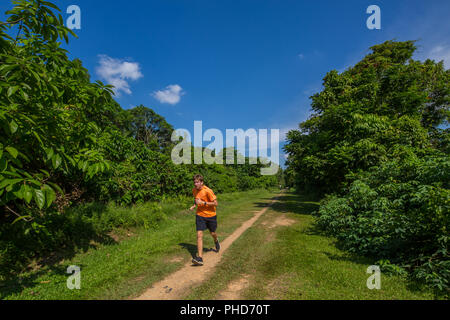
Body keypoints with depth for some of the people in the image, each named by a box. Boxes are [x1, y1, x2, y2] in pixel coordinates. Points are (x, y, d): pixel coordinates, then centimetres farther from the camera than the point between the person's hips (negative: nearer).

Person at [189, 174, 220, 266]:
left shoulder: (208, 191, -22)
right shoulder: (194, 190, -3)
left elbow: (216, 203, -19)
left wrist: (203, 202, -26)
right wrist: (194, 205, -1)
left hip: (210, 215, -3)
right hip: (200, 215, 3)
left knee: (212, 233, 17)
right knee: (199, 235, -11)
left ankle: (216, 241, 53)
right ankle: (200, 258, -9)